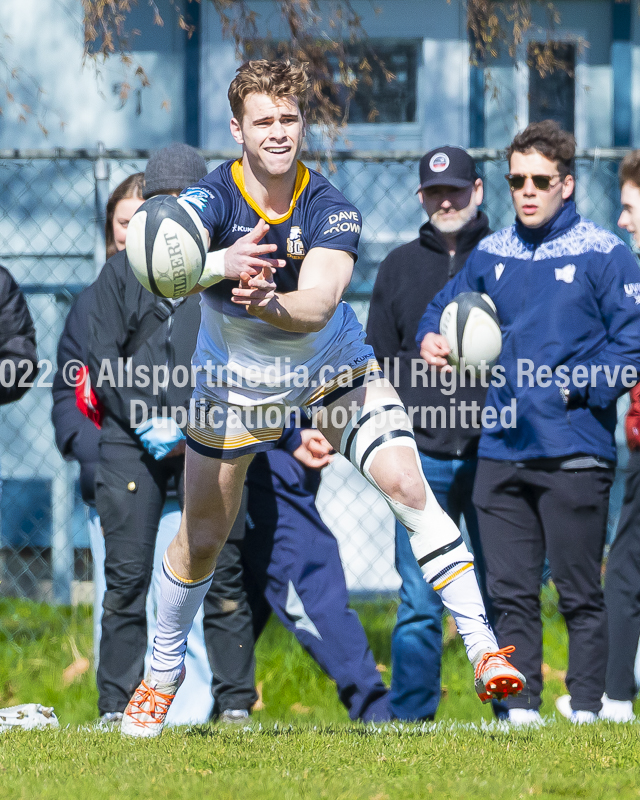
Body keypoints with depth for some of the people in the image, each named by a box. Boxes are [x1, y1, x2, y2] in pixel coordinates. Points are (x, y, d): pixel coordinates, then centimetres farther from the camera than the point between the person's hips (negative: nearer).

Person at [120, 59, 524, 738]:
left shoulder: (331, 209, -23)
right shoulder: (212, 197, -24)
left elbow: (317, 303, -38)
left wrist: (270, 303, -60)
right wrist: (221, 264, -64)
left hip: (335, 371, 0)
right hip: (234, 385, 0)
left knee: (408, 486, -19)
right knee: (200, 539, 8)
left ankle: (482, 648, -16)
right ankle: (162, 672, 34)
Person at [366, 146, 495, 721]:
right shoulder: (399, 268, 14)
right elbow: (379, 362, 16)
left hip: (493, 453, -2)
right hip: (422, 457, 2)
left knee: (500, 598, 2)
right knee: (418, 603, 0)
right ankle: (410, 717, 4)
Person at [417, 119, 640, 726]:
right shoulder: (491, 255, 14)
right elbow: (445, 307, 26)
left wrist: (580, 387, -13)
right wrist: (431, 338, 5)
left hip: (574, 454, -5)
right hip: (501, 452, 5)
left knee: (579, 595, -1)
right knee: (510, 594, 6)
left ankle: (585, 712, 4)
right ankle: (521, 711, 11)